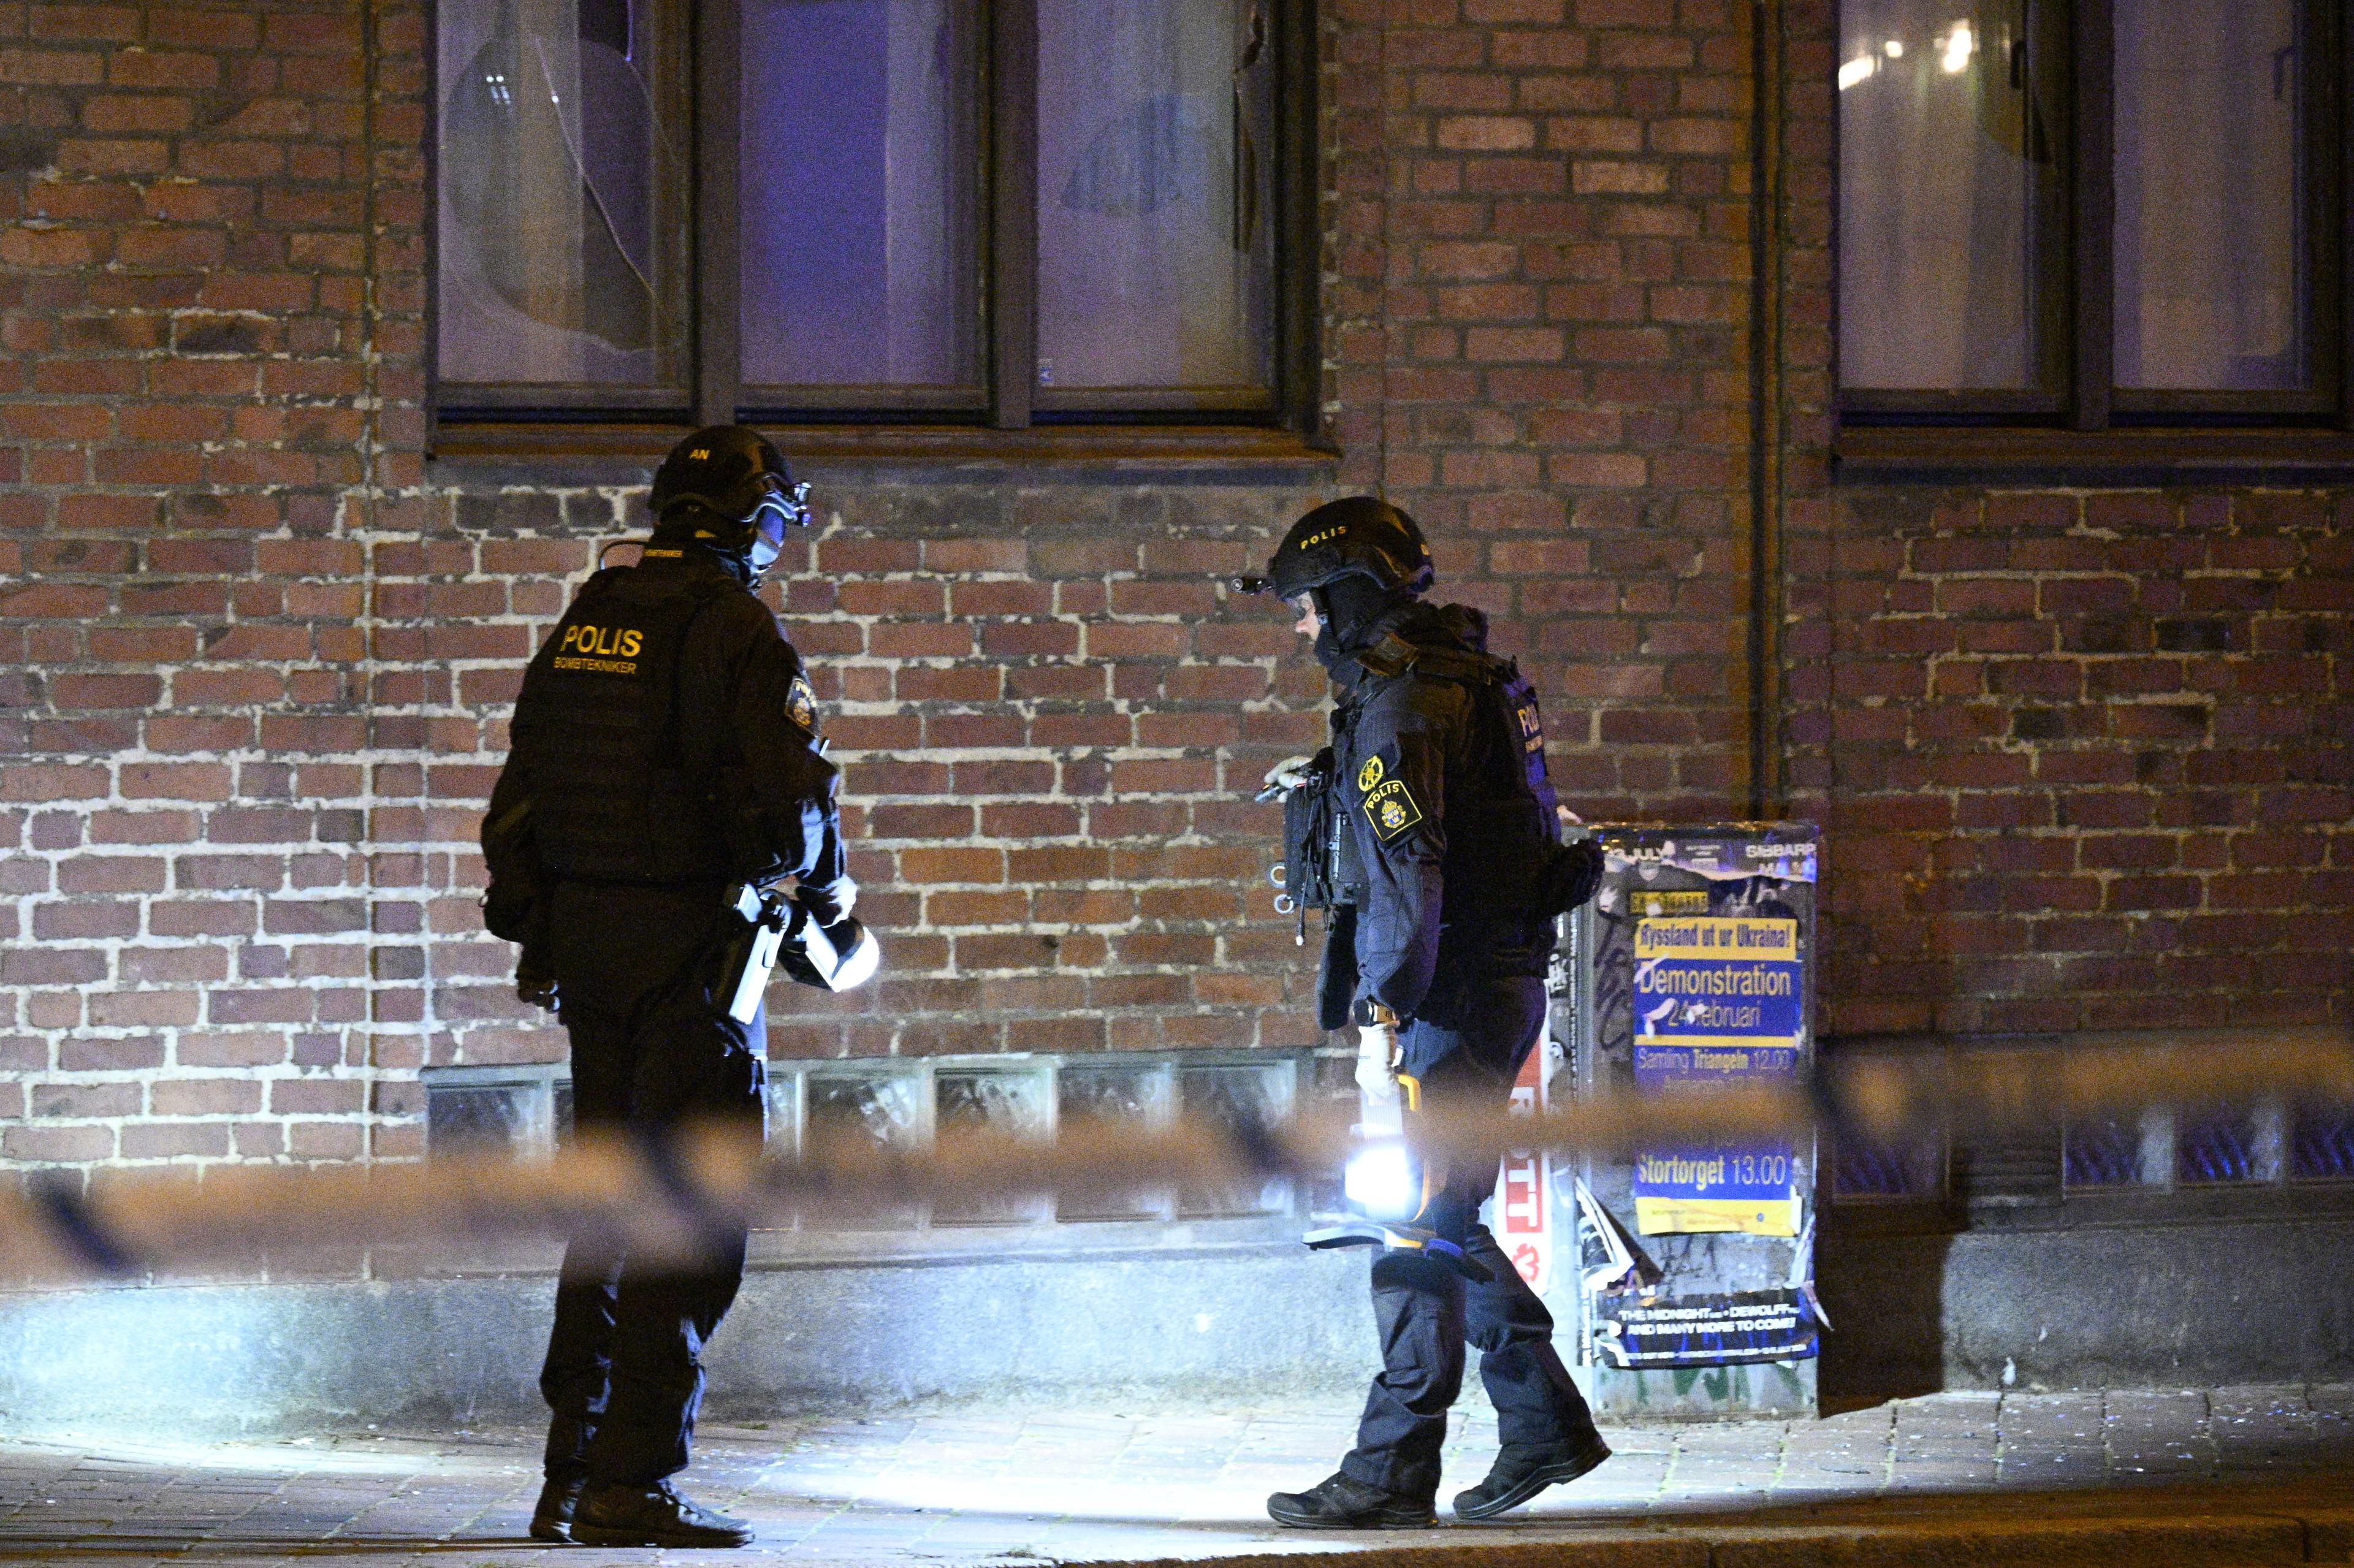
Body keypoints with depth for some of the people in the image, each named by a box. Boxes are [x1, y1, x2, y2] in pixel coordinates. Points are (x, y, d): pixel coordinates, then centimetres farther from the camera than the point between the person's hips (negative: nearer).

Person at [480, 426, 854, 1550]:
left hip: (582, 938, 8)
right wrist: (827, 883, 3)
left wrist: (533, 931, 24)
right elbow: (782, 794, -17)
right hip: (691, 943, -7)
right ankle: (631, 1483, -7)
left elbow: (518, 798, 16)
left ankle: (571, 1472, 17)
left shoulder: (583, 624, 12)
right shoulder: (733, 629, -12)